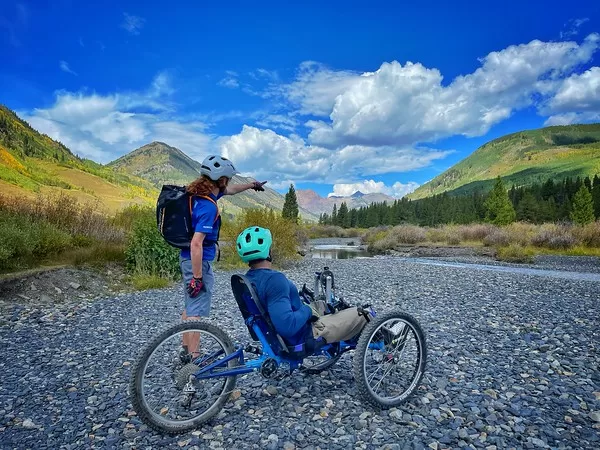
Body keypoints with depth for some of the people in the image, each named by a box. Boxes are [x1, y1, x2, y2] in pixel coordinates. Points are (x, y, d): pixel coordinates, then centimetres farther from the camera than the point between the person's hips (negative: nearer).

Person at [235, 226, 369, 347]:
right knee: (360, 314, 1)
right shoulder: (274, 279, -31)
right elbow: (287, 326, -37)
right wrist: (307, 310, -19)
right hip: (302, 337, -9)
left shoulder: (249, 279, -2)